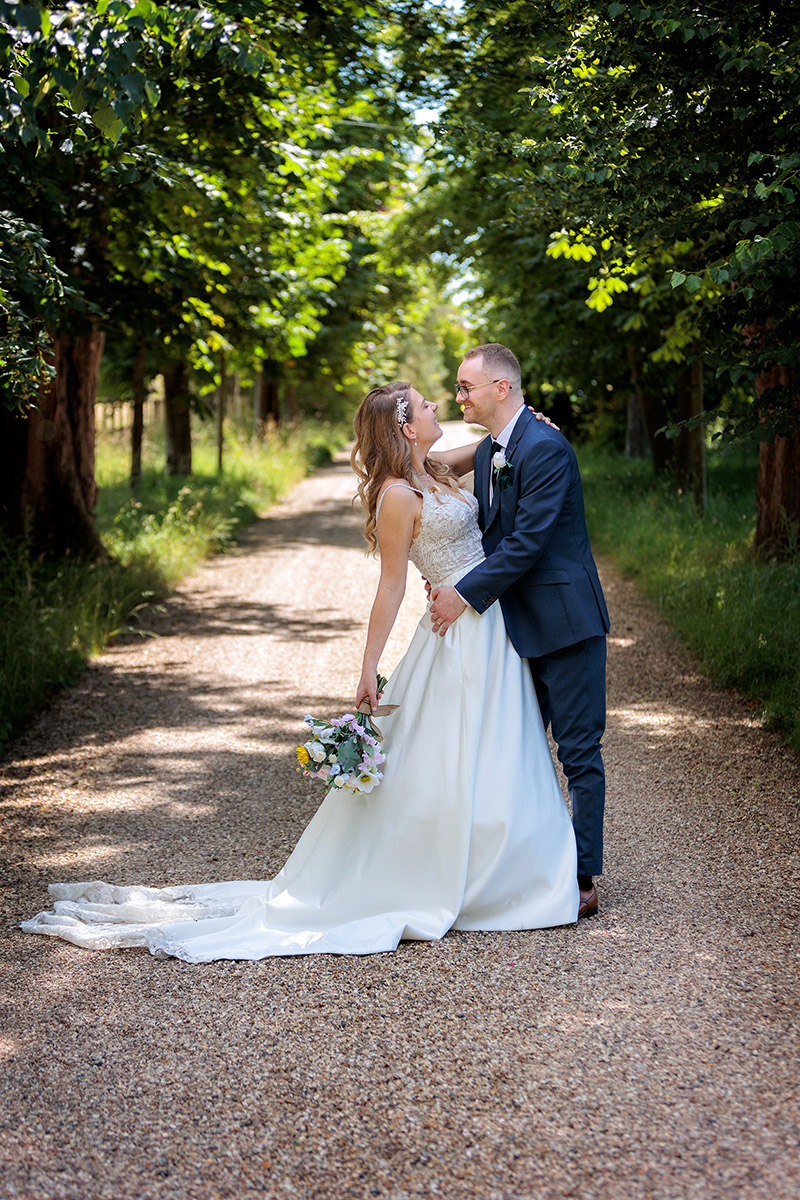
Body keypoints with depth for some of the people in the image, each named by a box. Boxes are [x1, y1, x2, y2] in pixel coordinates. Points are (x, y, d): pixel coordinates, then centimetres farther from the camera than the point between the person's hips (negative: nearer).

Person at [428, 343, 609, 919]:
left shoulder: (546, 448, -18)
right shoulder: (485, 453, 11)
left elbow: (528, 540, -22)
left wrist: (466, 594, -18)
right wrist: (450, 580, -2)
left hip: (565, 623, -9)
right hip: (520, 624, 9)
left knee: (579, 752, -1)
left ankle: (582, 878, 5)